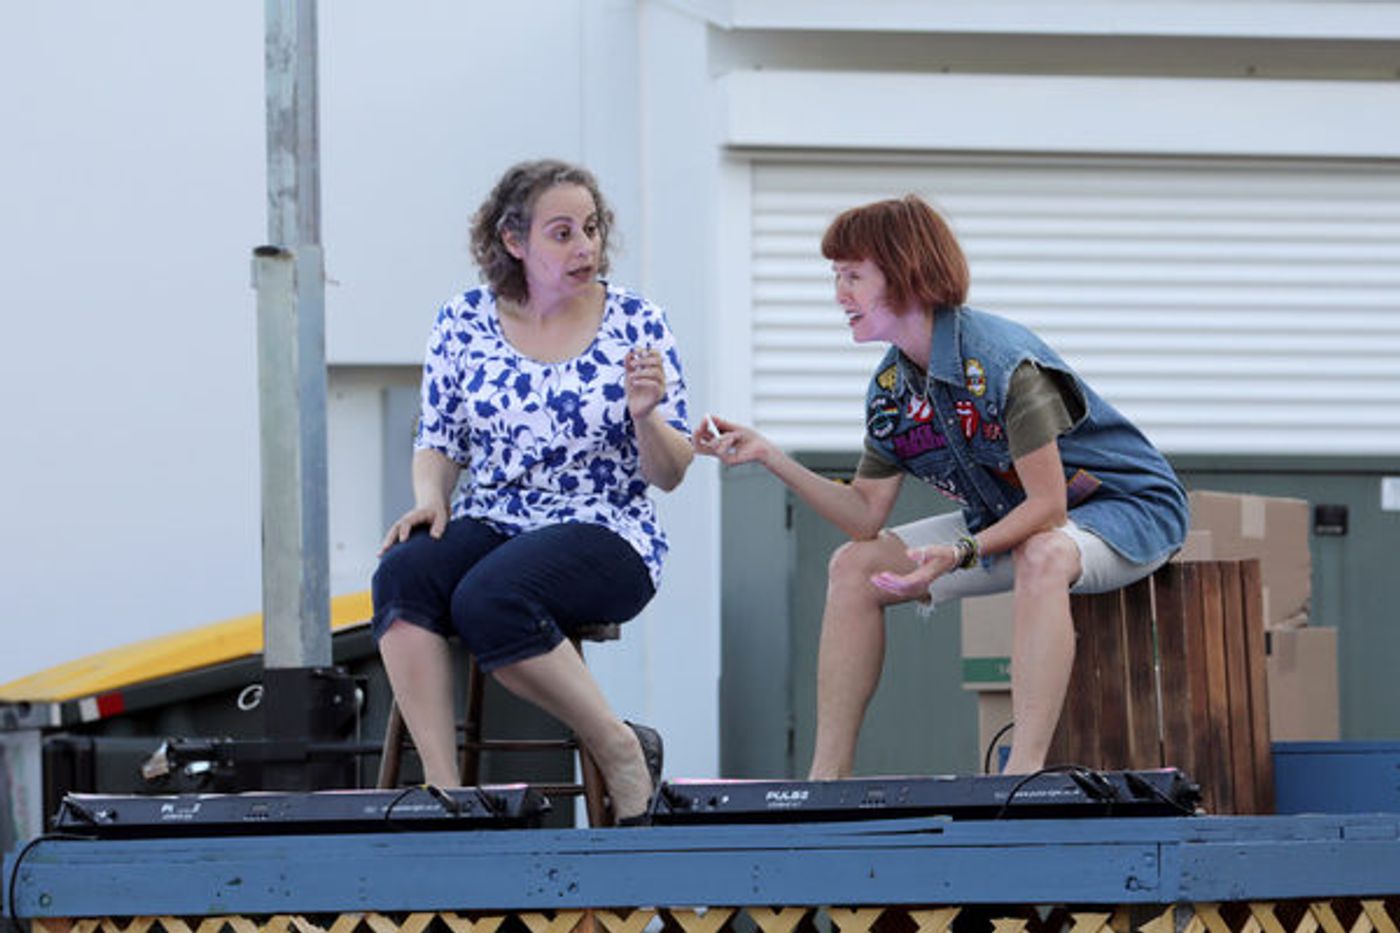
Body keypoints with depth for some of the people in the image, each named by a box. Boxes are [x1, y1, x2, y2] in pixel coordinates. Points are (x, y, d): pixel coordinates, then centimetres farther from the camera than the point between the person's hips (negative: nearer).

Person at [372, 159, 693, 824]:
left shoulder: (636, 324, 2)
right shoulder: (463, 324, 7)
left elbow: (669, 475, 2)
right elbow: (438, 443, 16)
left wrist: (644, 416, -18)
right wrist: (429, 497, -6)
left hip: (604, 537, -3)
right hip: (486, 526, 3)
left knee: (488, 598, -35)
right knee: (402, 575, -31)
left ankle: (622, 750, -16)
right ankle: (442, 787, -31)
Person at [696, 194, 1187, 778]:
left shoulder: (1000, 363, -28)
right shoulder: (891, 389, -3)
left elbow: (1047, 507, -29)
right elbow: (865, 517, 0)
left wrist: (960, 554, -41)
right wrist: (770, 457, -8)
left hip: (1126, 509, -9)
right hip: (1012, 522, 9)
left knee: (1040, 556, -42)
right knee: (854, 566, 0)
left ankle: (1026, 773, -45)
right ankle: (827, 777, -2)